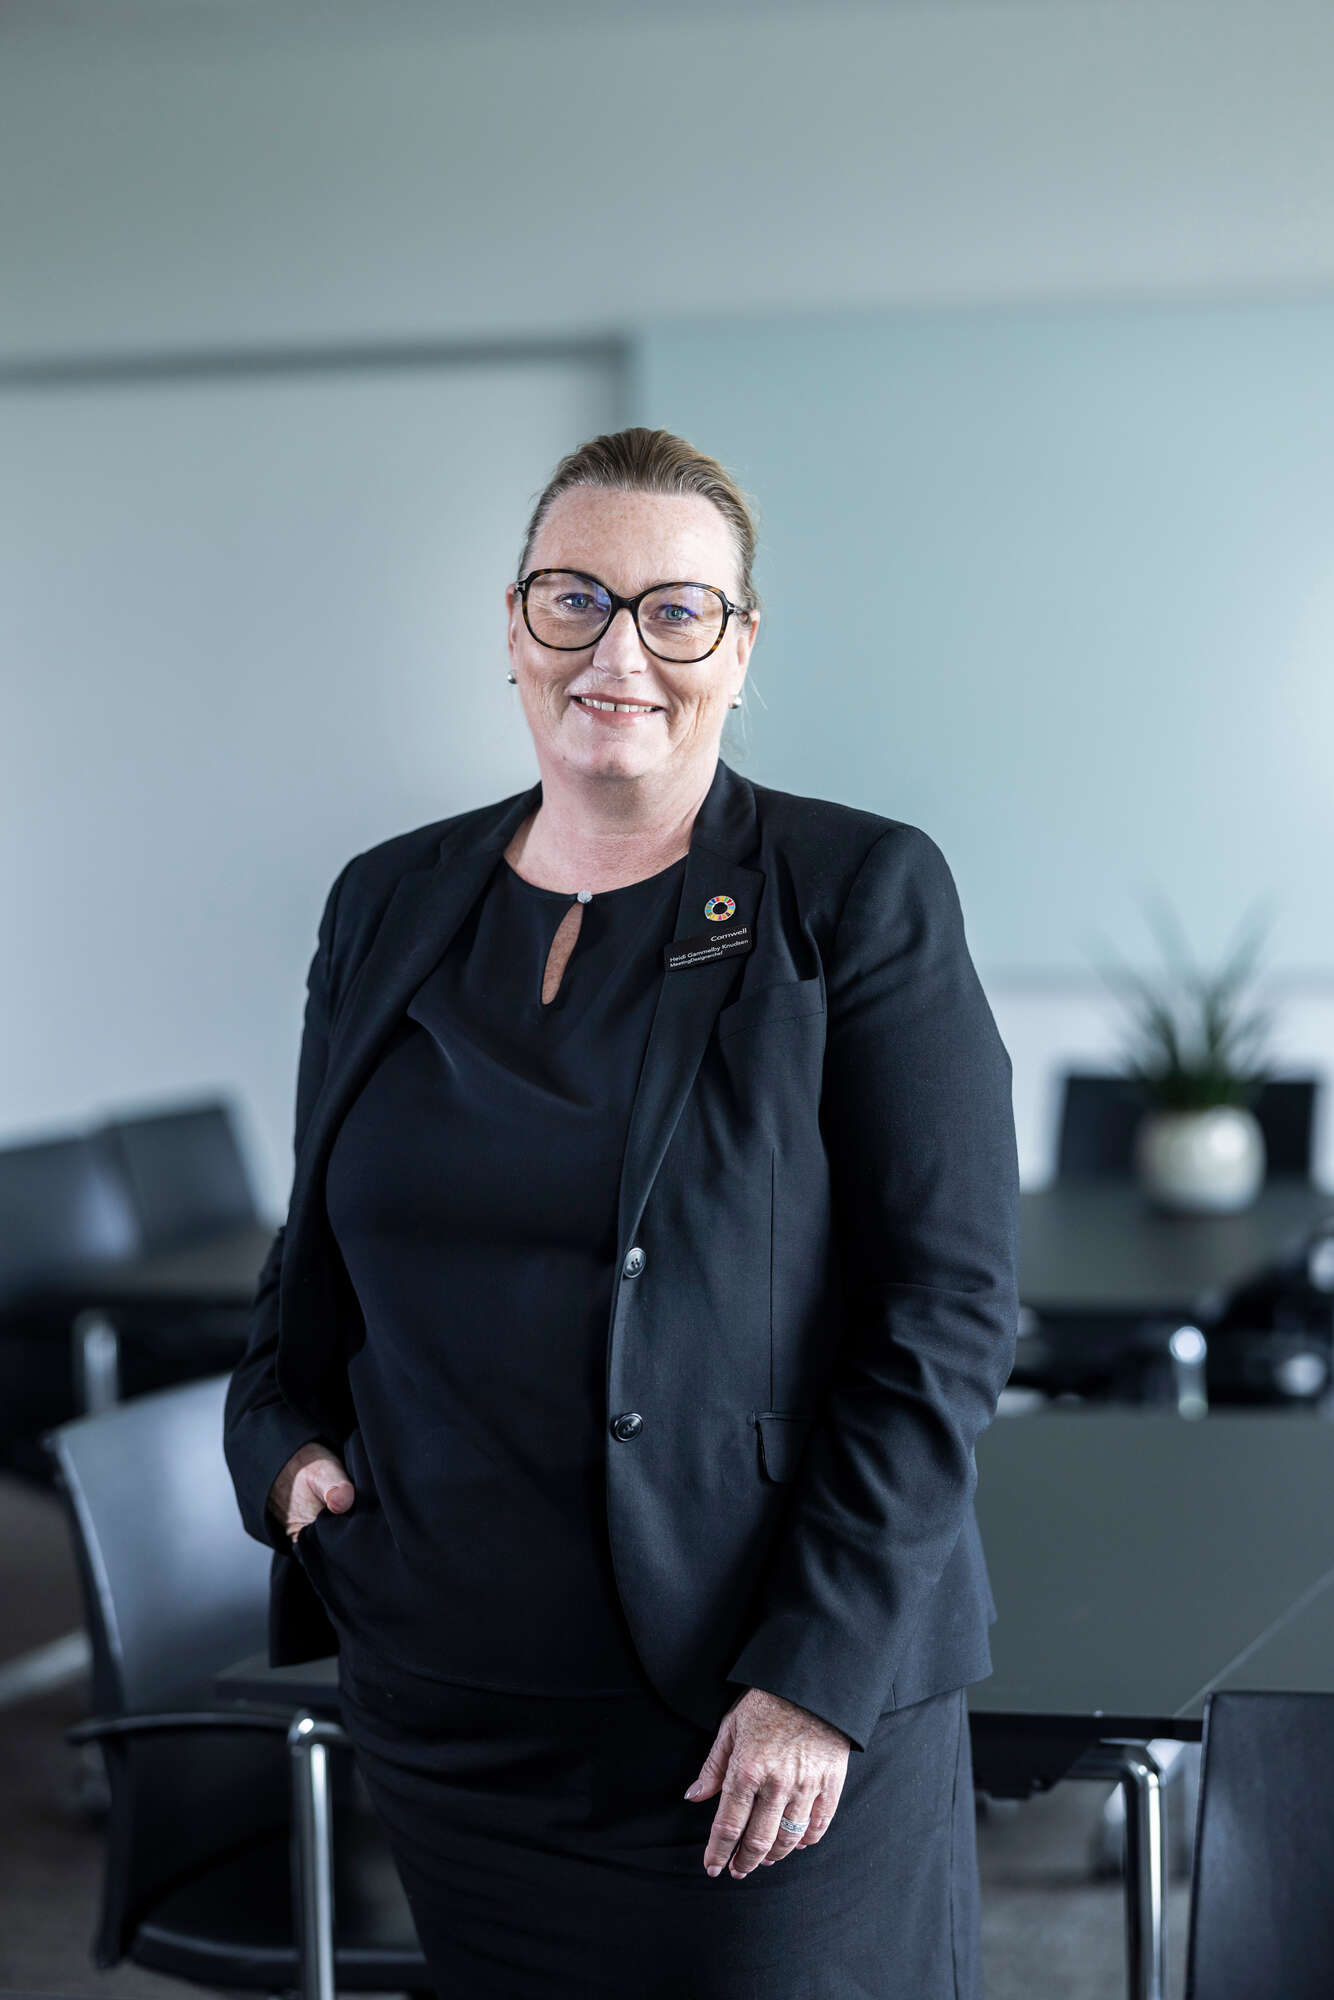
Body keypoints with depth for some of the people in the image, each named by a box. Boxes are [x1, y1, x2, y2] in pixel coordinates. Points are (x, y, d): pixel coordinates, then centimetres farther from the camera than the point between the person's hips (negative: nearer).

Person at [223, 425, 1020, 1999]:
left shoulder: (861, 897, -5)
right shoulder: (389, 906, 9)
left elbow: (949, 1309, -9)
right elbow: (317, 1244, 20)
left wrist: (819, 1674, -14)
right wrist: (280, 1439, 0)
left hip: (781, 1714, -4)